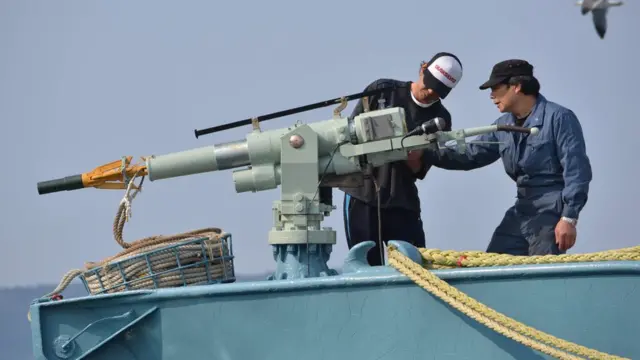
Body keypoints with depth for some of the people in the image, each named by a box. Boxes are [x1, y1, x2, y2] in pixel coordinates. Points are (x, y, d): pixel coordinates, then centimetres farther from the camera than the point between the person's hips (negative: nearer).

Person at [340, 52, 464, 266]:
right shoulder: (382, 90, 2)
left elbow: (419, 171, -1)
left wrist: (412, 155, -22)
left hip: (402, 201, 1)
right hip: (362, 194, -1)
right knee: (367, 265, -3)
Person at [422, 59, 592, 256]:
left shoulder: (558, 118, -12)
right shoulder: (503, 126, 11)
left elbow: (576, 171, -15)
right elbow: (469, 156, 17)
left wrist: (569, 219, -20)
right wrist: (426, 153, 5)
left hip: (552, 213, -8)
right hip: (521, 212, 8)